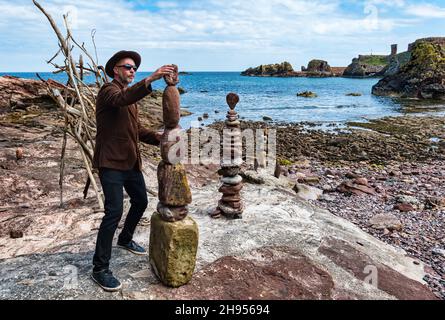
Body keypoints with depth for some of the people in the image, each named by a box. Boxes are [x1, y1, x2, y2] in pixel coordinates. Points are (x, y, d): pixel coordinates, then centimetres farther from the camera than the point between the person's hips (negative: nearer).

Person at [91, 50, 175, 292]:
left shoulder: (130, 94, 19)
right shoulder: (108, 91, -9)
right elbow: (122, 99, -35)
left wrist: (159, 138, 0)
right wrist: (150, 79, -45)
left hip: (131, 162, 9)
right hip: (111, 163, -9)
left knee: (141, 202, 18)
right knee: (114, 211, -14)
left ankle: (125, 240, 43)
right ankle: (100, 269, -3)